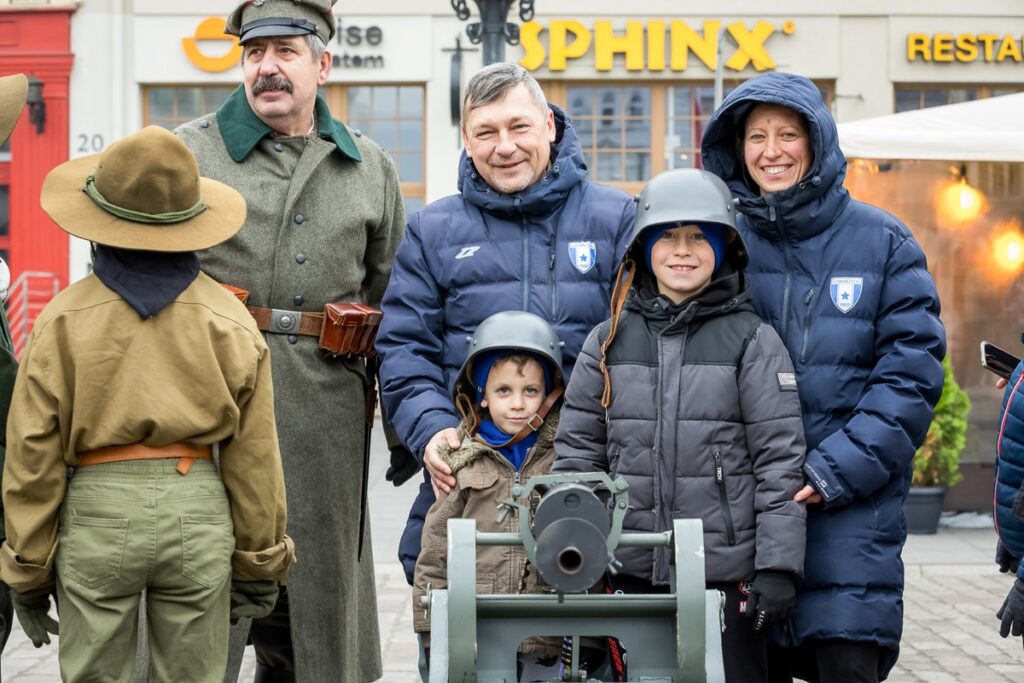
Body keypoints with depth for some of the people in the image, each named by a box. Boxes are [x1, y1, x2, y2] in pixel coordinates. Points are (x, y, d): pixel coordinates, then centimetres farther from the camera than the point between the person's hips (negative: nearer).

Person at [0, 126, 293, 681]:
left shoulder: (62, 321, -4)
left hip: (96, 512, -1)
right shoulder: (229, 320, 0)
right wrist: (259, 562, 14)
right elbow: (254, 456, 3)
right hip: (199, 511, 1)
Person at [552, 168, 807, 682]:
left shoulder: (754, 342, 0)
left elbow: (780, 463, -3)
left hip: (726, 578, -3)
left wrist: (777, 568, -8)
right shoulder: (609, 341, 8)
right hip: (633, 575, 3)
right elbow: (576, 452, 10)